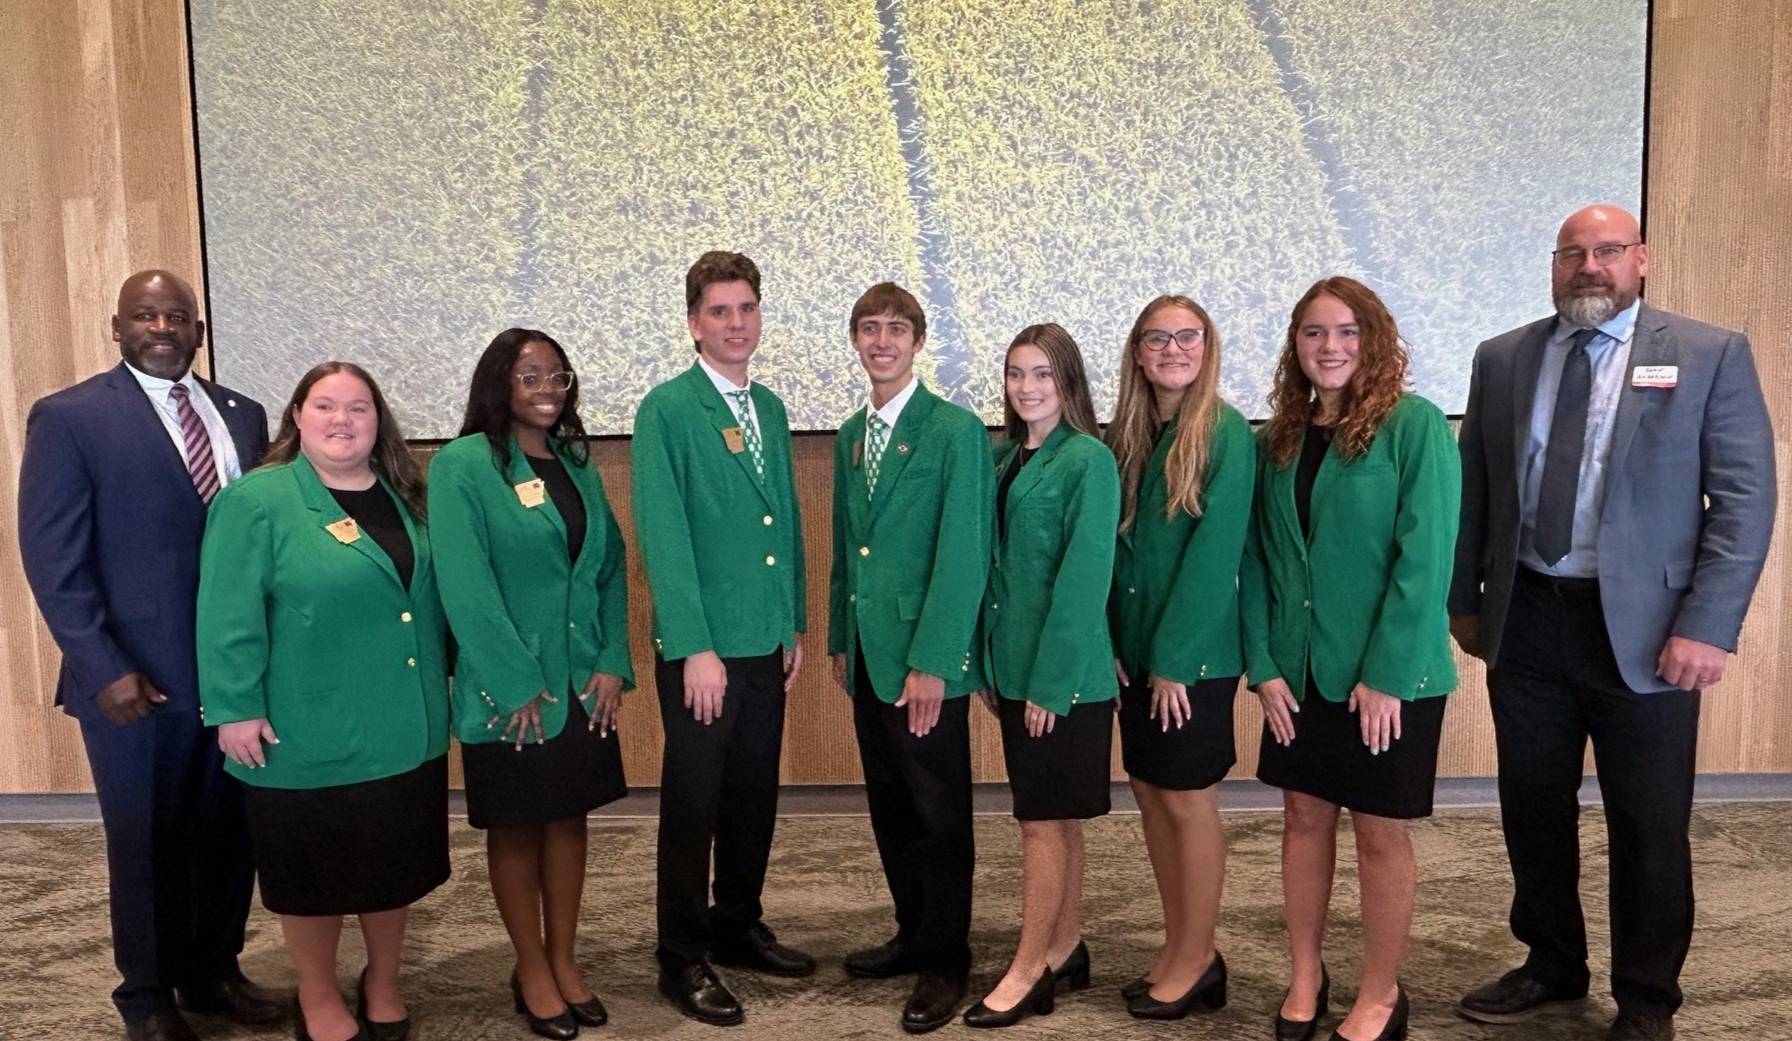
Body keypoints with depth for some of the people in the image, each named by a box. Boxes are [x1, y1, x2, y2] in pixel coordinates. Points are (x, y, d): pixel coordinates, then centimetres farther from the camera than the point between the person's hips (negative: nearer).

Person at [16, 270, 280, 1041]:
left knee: (230, 833, 13)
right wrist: (104, 669, -14)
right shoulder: (69, 418, -4)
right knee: (145, 842, 12)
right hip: (137, 677, -4)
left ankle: (212, 971, 35)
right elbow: (52, 557, -8)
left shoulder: (241, 415, 9)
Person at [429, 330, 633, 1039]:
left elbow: (611, 568, 7)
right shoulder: (461, 466, -9)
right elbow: (465, 586, -15)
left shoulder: (578, 465, 9)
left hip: (584, 683, 5)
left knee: (569, 818, 13)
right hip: (508, 689, -5)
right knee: (516, 827, 9)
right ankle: (532, 972, 23)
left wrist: (613, 664, -3)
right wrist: (517, 686, -17)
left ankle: (563, 960, 27)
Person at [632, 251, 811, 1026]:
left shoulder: (770, 408, 12)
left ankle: (739, 927, 32)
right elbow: (663, 537, -15)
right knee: (692, 803, 5)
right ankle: (683, 958, 19)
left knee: (755, 795, 15)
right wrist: (696, 647, -18)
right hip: (702, 646, -6)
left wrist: (794, 626, 12)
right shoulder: (665, 410, -10)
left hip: (766, 642, 6)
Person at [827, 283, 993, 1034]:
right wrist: (839, 639, 12)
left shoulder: (956, 430, -10)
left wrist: (932, 661, -19)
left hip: (925, 658, -7)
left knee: (939, 813, 5)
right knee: (890, 808, 16)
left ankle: (944, 962, 19)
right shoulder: (850, 435, 12)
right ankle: (914, 933, 32)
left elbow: (962, 555, -15)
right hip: (867, 654, 7)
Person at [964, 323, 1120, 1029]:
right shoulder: (1001, 458, 9)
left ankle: (1029, 972, 12)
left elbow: (1084, 579, -16)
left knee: (1044, 821, 1)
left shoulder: (1089, 461, -12)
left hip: (1066, 671, -7)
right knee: (1056, 818, 16)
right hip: (1013, 665, 7)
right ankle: (1065, 950, 28)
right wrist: (990, 668, 9)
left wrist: (1050, 681, -18)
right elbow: (995, 564, 11)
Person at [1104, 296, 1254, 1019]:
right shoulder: (1127, 434, 8)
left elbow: (1216, 552, -16)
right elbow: (1115, 544, 8)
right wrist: (1109, 640, -1)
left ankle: (1195, 961, 18)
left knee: (1188, 800, 3)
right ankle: (1181, 950, 26)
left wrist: (1175, 659, -17)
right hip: (1134, 652, 6)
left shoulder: (1227, 434, -11)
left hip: (1196, 654, -6)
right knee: (1150, 795, 12)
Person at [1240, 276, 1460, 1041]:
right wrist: (1263, 664, -3)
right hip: (1299, 669, 5)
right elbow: (1255, 559, 4)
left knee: (1380, 832, 7)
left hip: (1390, 672, -4)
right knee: (1304, 817, 13)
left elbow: (1425, 556, -15)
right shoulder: (1280, 438, 5)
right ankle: (1305, 976, 30)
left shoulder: (1414, 425, -10)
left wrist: (1385, 673, -19)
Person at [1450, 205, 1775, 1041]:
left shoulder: (1711, 355, -2)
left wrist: (1708, 626, -14)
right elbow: (1472, 489, 10)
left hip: (1643, 629, -3)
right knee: (1533, 810, 13)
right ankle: (1552, 965, 33)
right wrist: (1463, 599, 8)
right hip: (1525, 621, 3)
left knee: (1649, 825, 8)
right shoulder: (1502, 359, 8)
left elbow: (1744, 501, -6)